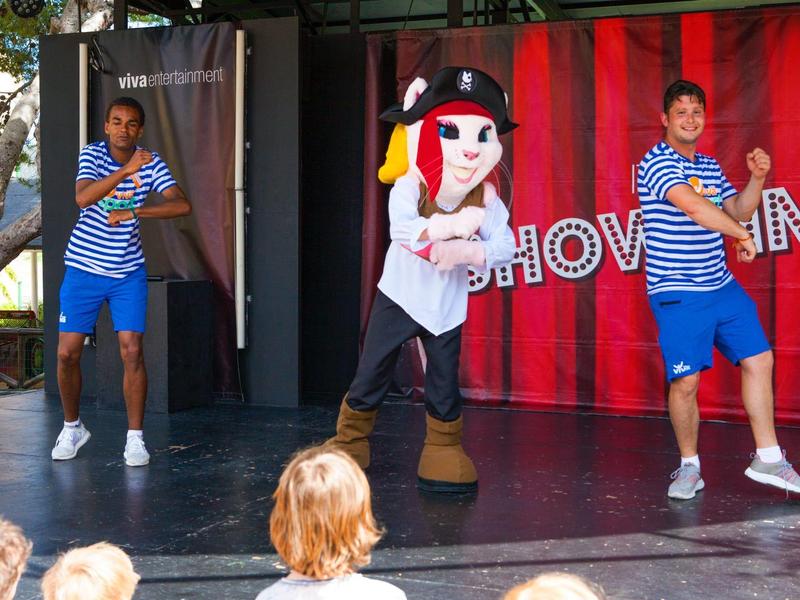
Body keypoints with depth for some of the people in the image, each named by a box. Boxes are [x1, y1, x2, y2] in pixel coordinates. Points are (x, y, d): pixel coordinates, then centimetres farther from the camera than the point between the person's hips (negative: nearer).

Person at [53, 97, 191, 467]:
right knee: (67, 353, 1)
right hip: (83, 269, 0)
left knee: (132, 352, -8)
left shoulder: (149, 162, -3)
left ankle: (135, 437, 2)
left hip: (128, 273, 0)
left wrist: (134, 212, -23)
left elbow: (182, 205, -14)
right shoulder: (92, 154, -7)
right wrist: (126, 171, -36)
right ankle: (72, 428, 24)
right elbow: (83, 198, -26)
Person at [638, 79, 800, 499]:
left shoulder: (710, 166, 15)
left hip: (722, 286, 8)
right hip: (677, 292, -8)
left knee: (759, 360, 8)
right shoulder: (657, 162, -11)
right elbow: (694, 205, -24)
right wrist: (742, 236, -15)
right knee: (685, 382, -7)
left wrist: (757, 178, 2)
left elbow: (737, 210, 18)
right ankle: (689, 467, 13)